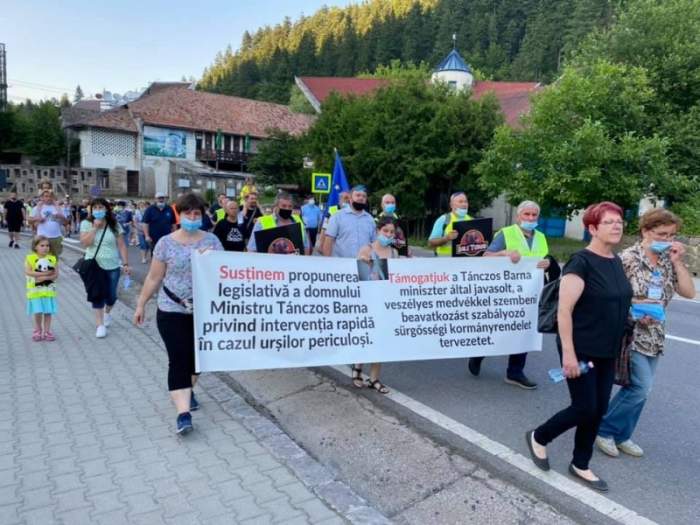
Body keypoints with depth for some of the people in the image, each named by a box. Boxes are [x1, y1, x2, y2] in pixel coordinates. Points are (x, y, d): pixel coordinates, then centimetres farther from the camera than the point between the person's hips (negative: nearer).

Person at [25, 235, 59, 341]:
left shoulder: (52, 258, 1)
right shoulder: (30, 258, -4)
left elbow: (56, 274, -3)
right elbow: (28, 272, -17)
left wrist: (44, 277, -19)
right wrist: (44, 273, -20)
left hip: (49, 290, 2)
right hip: (35, 290, -1)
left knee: (48, 311, 4)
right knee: (38, 312, 3)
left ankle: (47, 331, 15)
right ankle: (37, 330, 22)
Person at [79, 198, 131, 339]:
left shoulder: (114, 225, 0)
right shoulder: (86, 224, -1)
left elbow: (122, 246, -1)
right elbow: (85, 242, -14)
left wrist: (126, 264, -5)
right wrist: (95, 227, -18)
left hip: (113, 266, 1)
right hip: (94, 265, -1)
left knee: (111, 295, 8)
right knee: (97, 295, -1)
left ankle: (107, 312, 41)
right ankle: (100, 324, 8)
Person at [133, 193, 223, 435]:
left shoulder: (211, 240, 2)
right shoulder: (166, 243, -2)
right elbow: (154, 277, 3)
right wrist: (141, 304, 4)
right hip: (172, 311, -2)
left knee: (197, 356, 15)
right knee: (179, 359, -7)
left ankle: (186, 390, 40)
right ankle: (183, 412, -8)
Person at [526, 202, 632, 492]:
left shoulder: (616, 262, 9)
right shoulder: (581, 262, -17)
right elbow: (564, 310, -20)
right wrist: (569, 353, -22)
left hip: (607, 352, 8)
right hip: (581, 350, -8)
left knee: (599, 409, 12)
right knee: (585, 408, -3)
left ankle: (580, 465, 28)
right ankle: (538, 437, 22)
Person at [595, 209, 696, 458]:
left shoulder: (668, 261, 6)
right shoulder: (627, 258, -15)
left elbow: (689, 292, 2)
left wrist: (677, 261, -5)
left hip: (653, 335, 7)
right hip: (630, 333, -7)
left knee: (640, 388, 11)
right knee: (641, 387, -9)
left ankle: (621, 436, 26)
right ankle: (604, 429, 8)